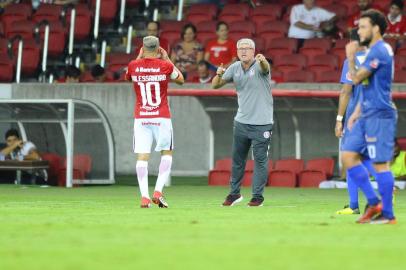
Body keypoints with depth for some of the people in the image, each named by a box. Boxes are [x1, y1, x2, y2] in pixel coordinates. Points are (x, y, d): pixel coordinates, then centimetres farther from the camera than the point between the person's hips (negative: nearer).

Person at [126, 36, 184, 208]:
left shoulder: (134, 66, -1)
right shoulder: (165, 66, -6)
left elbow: (128, 77, 23)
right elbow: (180, 79, 14)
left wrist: (139, 58, 28)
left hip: (140, 118, 1)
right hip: (162, 117, -1)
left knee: (142, 157, 1)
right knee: (167, 152, 14)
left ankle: (144, 196, -8)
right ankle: (158, 192, 0)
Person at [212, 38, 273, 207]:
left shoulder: (259, 66, -11)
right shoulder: (235, 68, 4)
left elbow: (265, 68, -36)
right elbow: (215, 85, 7)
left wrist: (263, 61, -60)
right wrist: (219, 75, -16)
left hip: (261, 123, -5)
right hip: (241, 122, 5)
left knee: (260, 160, -2)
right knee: (237, 159, 11)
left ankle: (257, 196, 6)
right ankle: (234, 194, 22)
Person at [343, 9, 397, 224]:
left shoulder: (379, 51, -14)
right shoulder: (375, 51, 18)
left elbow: (357, 78, -17)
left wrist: (351, 58, -2)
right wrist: (357, 112, 21)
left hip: (379, 115, -10)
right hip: (368, 115, 10)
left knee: (380, 163, -7)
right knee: (348, 155, 8)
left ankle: (387, 214, -3)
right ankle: (373, 202, 12)